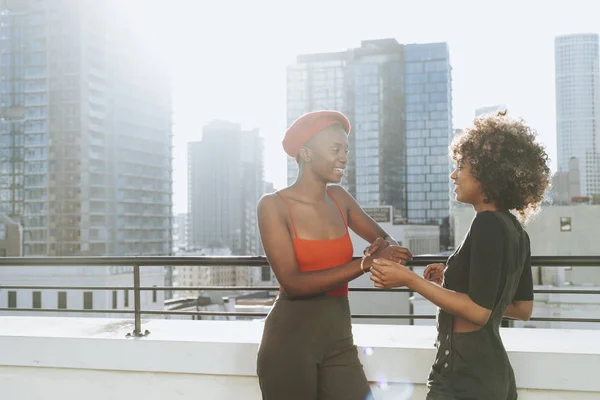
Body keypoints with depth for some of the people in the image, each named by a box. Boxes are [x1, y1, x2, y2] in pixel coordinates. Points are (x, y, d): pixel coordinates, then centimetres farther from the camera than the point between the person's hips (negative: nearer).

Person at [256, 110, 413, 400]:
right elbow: (293, 283, -17)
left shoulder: (339, 198, 6)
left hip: (339, 341, 5)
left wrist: (384, 249, -8)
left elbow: (385, 239, 17)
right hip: (290, 342, -4)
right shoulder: (274, 205, -9)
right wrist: (365, 263, -20)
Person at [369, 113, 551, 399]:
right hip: (493, 373, 9)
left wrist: (410, 280, -19)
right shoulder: (515, 229, 8)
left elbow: (478, 312, -21)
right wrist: (453, 282, 14)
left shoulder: (488, 225, -17)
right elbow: (523, 309, 14)